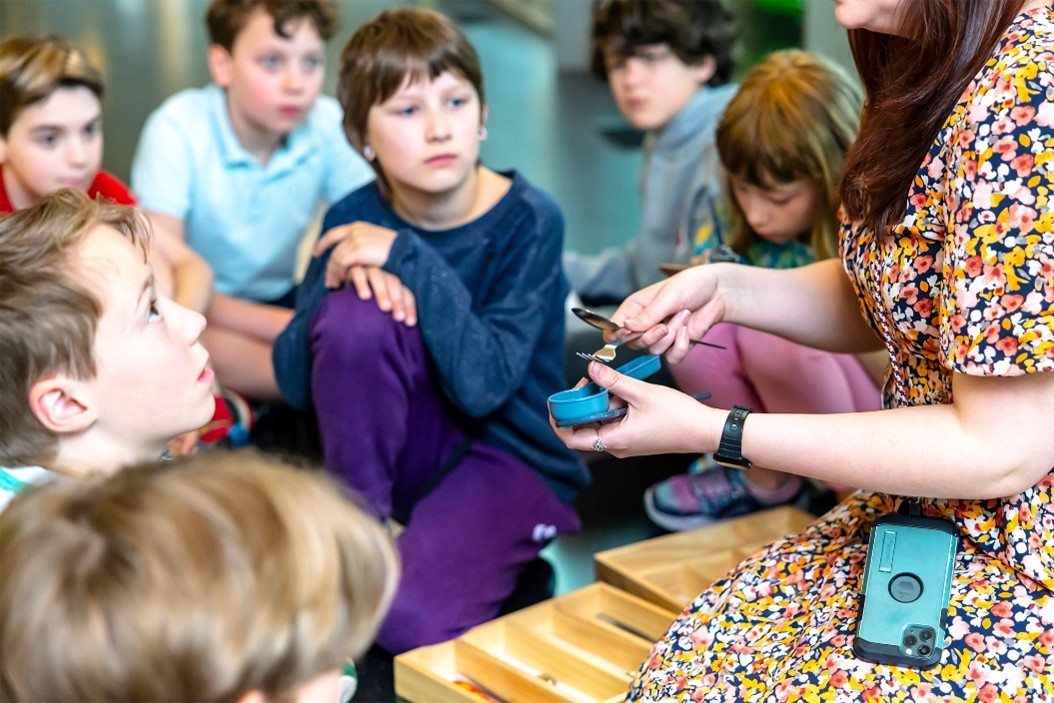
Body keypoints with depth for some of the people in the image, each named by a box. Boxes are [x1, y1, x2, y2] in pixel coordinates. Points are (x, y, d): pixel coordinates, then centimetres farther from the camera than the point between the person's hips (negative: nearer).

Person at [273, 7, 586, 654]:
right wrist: (340, 280, -27)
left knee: (407, 616, -31)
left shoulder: (528, 220, -15)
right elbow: (296, 384, -11)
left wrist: (408, 259, -29)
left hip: (513, 454, -3)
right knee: (357, 313, -27)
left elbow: (483, 385, -26)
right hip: (412, 448, 3)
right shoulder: (356, 219, -6)